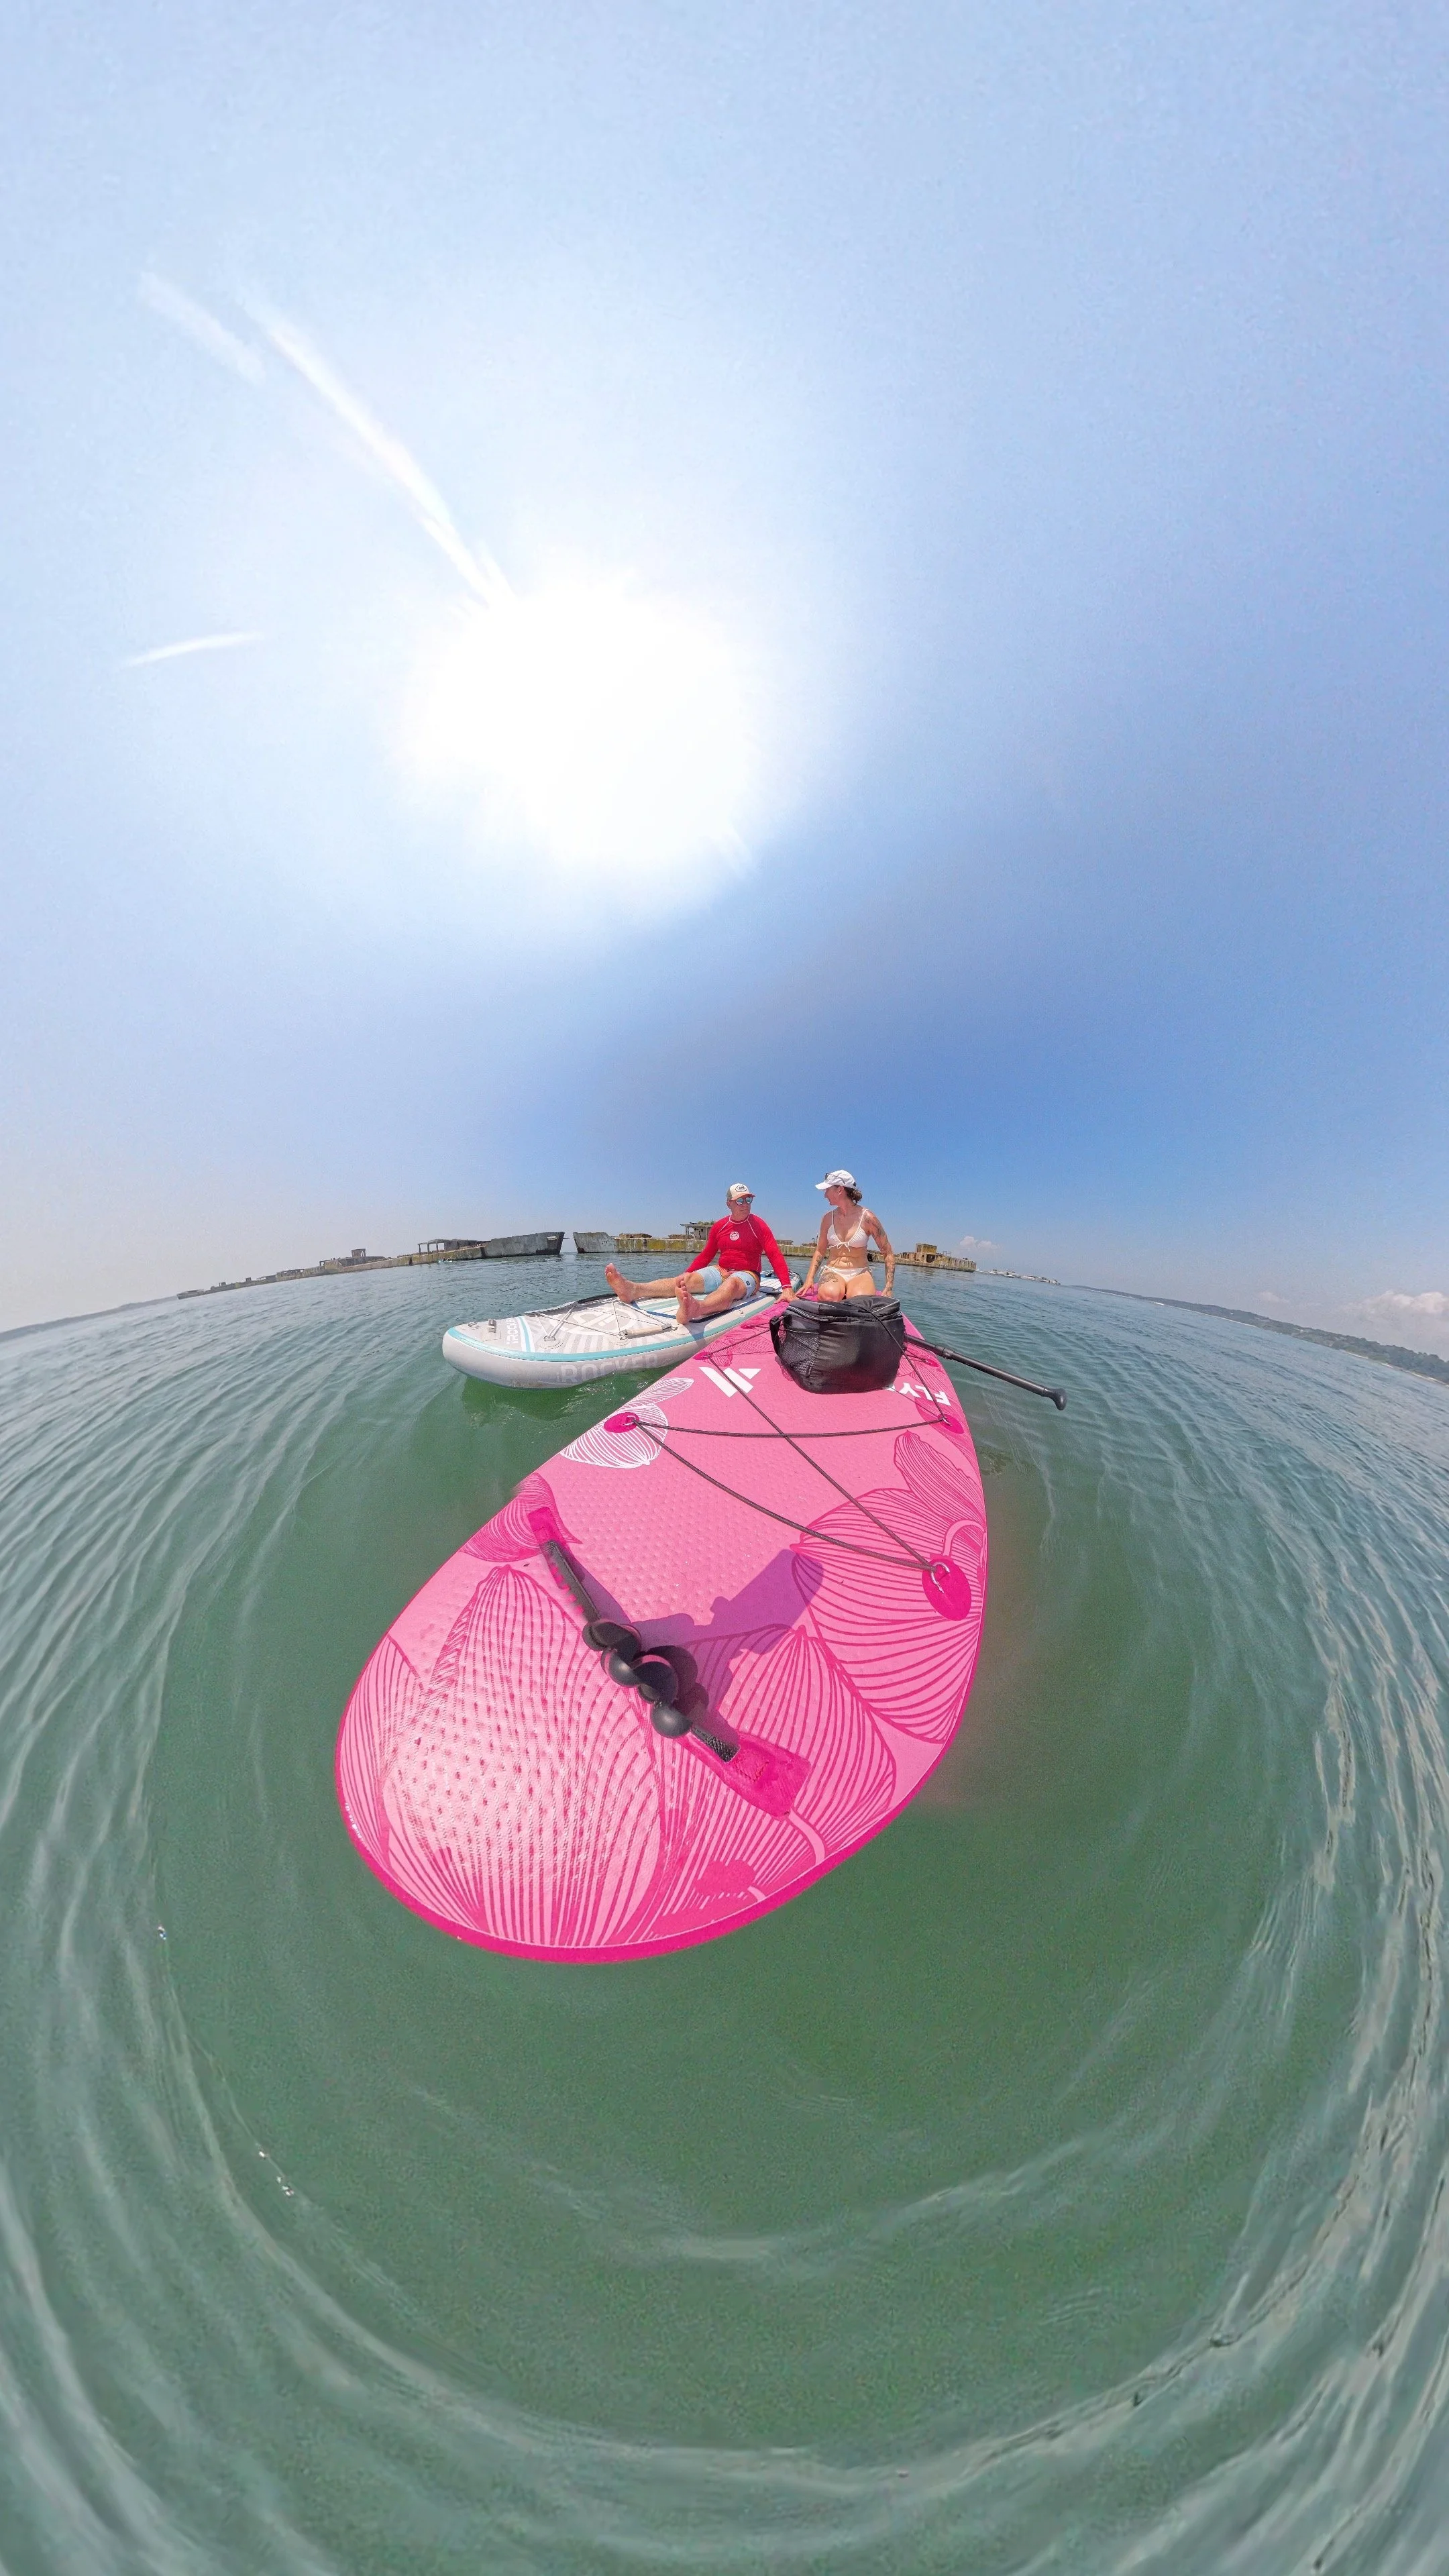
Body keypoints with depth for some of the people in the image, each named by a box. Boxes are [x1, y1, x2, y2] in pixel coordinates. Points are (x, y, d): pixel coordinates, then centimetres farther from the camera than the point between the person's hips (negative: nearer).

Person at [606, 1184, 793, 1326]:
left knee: (731, 1286, -40)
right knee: (687, 1279, -21)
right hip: (720, 1270, 5)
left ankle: (695, 1308, -76)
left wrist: (787, 1287, -22)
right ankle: (633, 1289, -45)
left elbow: (775, 1255, -10)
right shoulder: (719, 1226, 10)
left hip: (746, 1274, -4)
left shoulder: (758, 1225, -2)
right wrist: (686, 1275, 7)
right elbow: (706, 1255, 16)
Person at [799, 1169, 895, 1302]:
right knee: (829, 1294, -37)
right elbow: (820, 1251, 17)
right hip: (832, 1272, 1)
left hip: (860, 1273, -1)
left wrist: (888, 1289, -9)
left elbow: (888, 1255, 0)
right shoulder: (828, 1218, 5)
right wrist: (809, 1279, 3)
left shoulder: (866, 1218, -5)